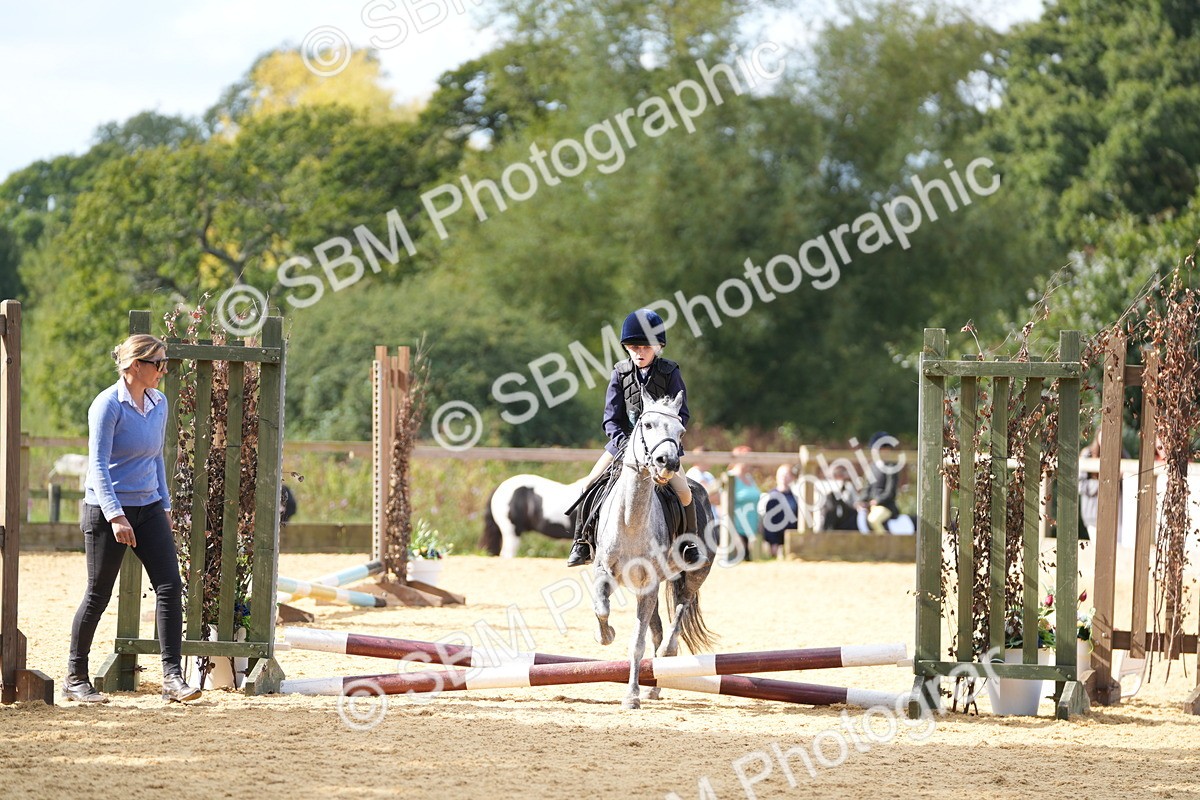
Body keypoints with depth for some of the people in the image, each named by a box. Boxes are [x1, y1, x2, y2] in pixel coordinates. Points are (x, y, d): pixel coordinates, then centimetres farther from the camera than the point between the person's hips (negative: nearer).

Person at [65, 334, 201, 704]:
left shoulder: (159, 403, 8)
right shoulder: (108, 405, -13)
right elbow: (98, 465, -18)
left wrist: (164, 505, 19)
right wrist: (115, 517, -25)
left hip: (149, 508, 6)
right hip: (107, 510, -6)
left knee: (171, 587, -6)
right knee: (98, 595, 1)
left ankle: (173, 677, -6)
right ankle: (75, 679, 14)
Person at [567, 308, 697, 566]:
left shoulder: (670, 372, -6)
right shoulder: (620, 373, -2)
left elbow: (681, 414, -5)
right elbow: (611, 417, -4)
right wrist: (622, 440, -21)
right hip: (624, 441, 2)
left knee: (683, 491, -17)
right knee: (590, 486, -9)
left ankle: (690, 543, 5)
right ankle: (582, 541, 4)